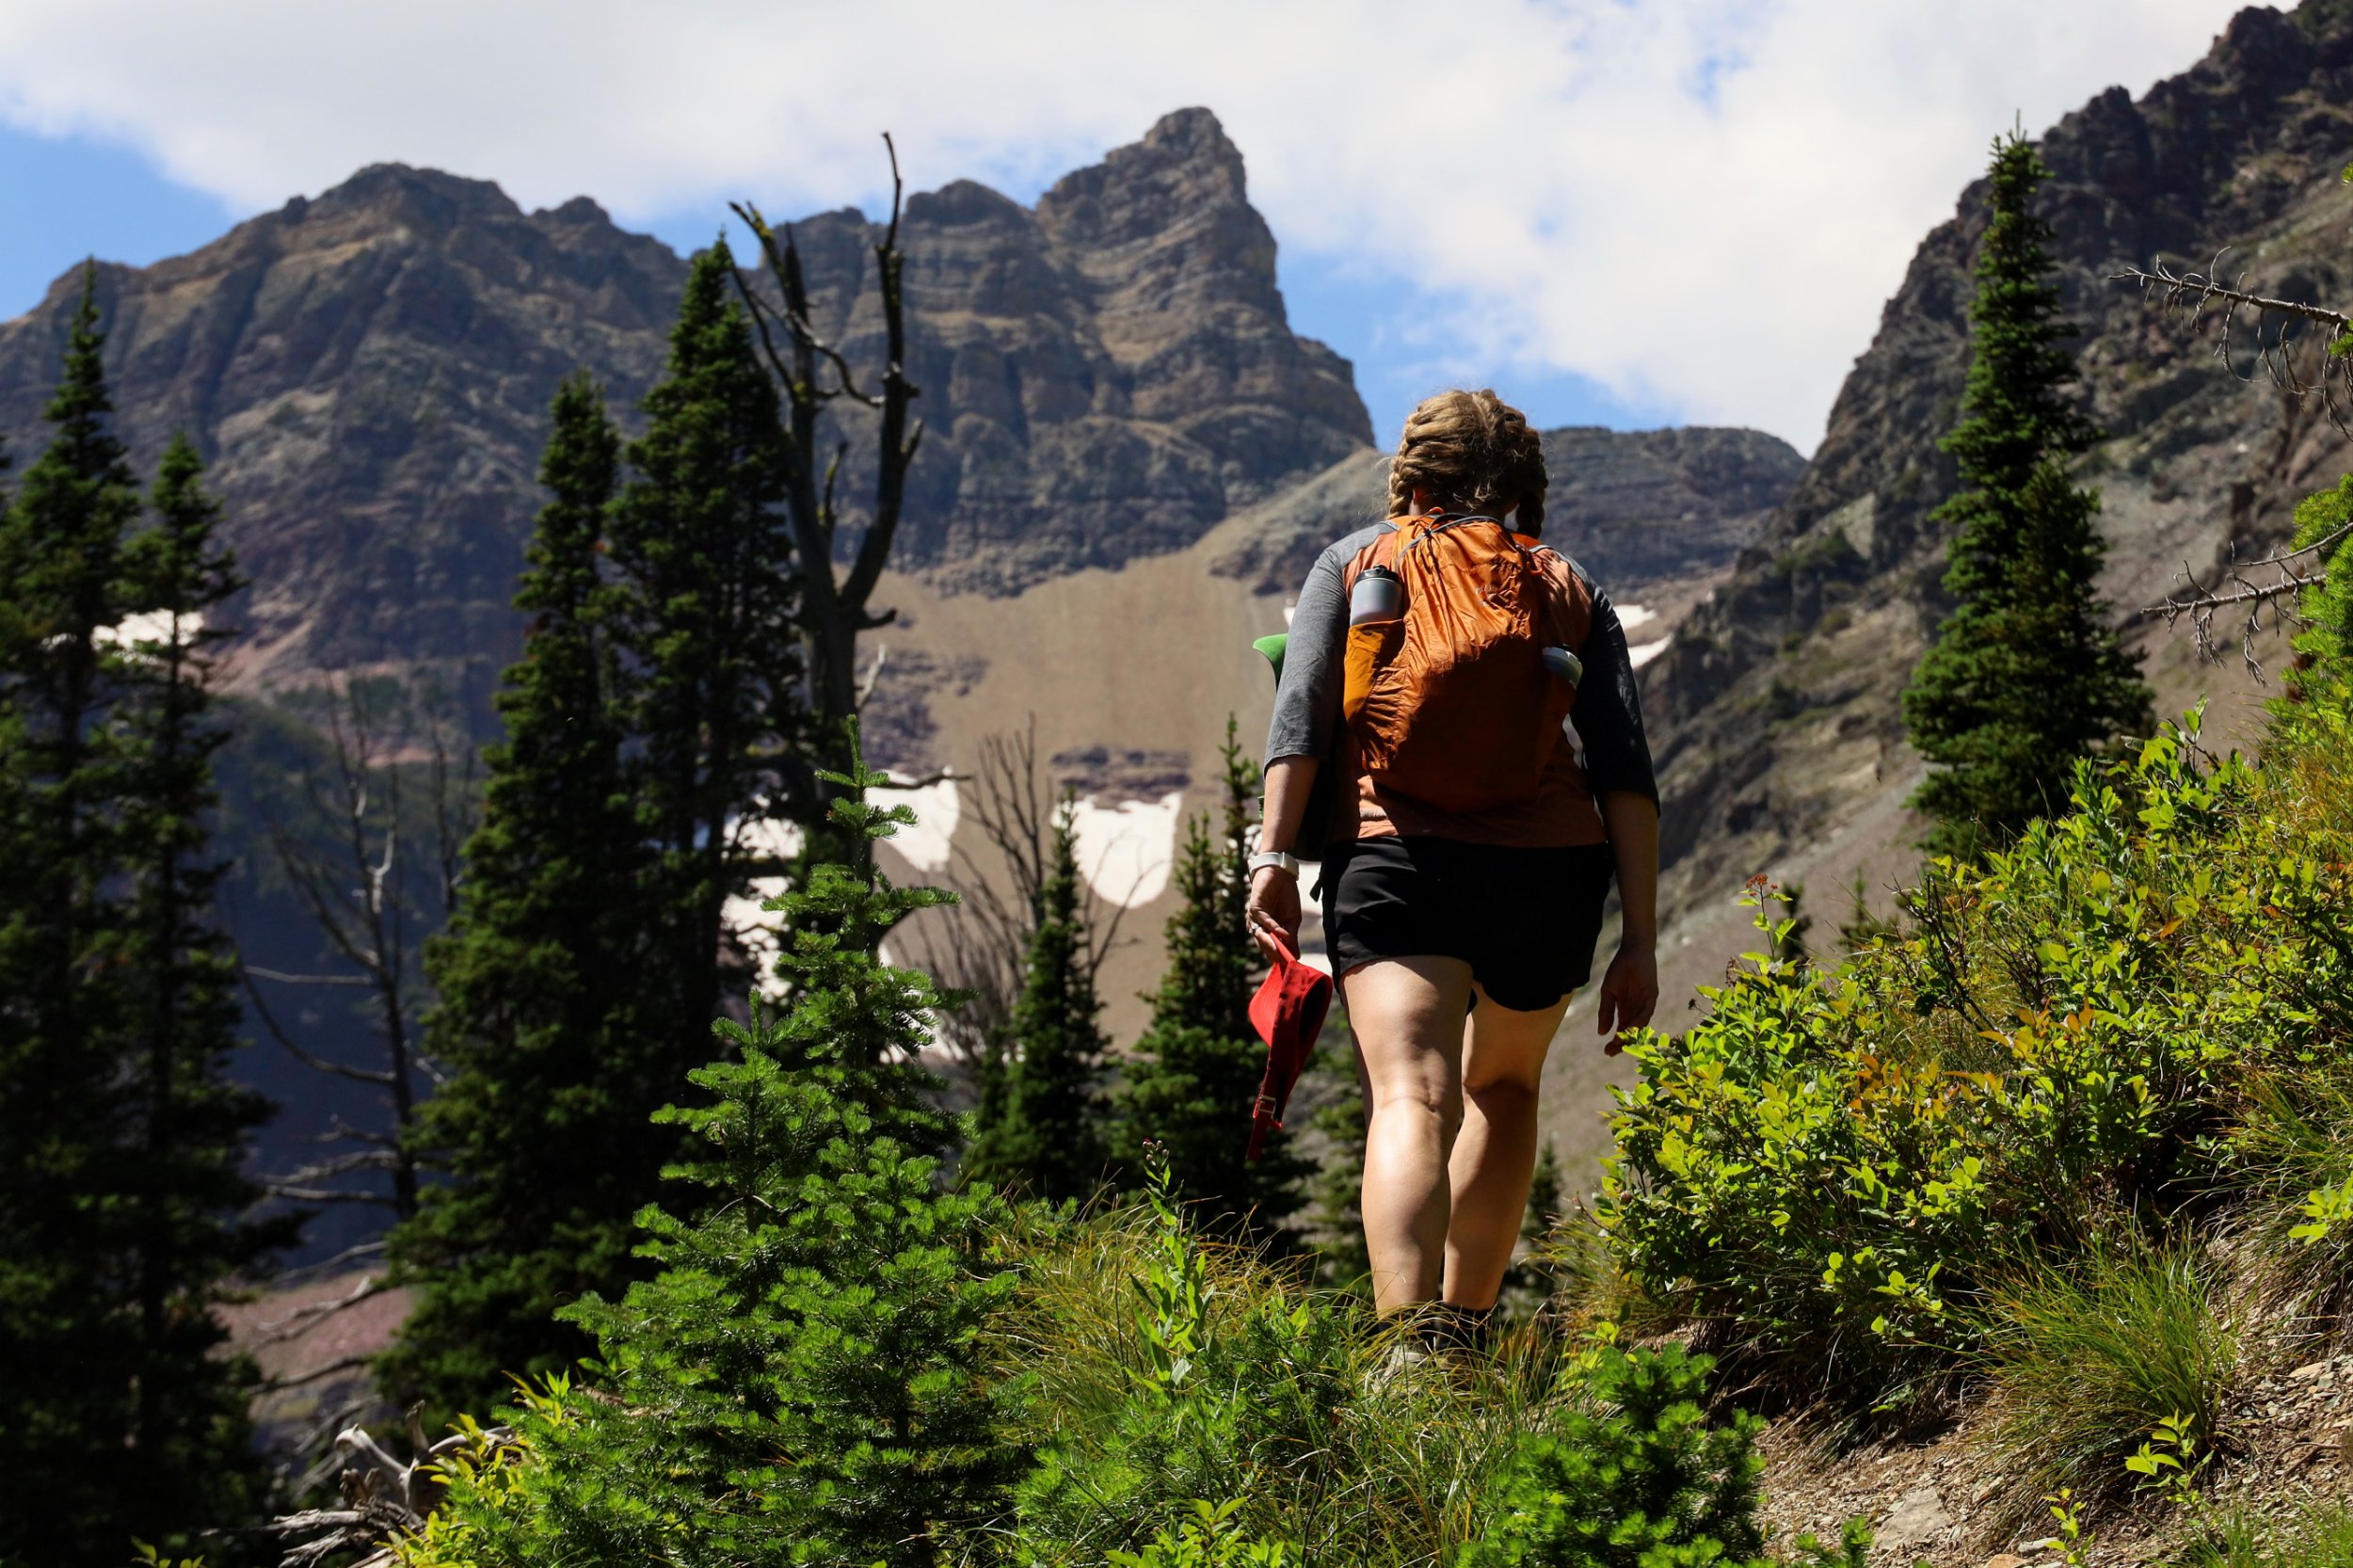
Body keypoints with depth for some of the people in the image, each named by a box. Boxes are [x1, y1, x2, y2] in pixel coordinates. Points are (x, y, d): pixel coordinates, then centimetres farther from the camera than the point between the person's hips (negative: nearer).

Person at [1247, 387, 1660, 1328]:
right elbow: (1625, 770, 8)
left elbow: (1300, 713, -1)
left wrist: (1275, 853, -6)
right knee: (1502, 1087, 25)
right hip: (1548, 866, 2)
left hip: (1393, 859, -2)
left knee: (1413, 1099, -14)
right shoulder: (1570, 587, 19)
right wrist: (1639, 941, 5)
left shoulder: (1355, 560, 17)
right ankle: (1466, 1326, 25)